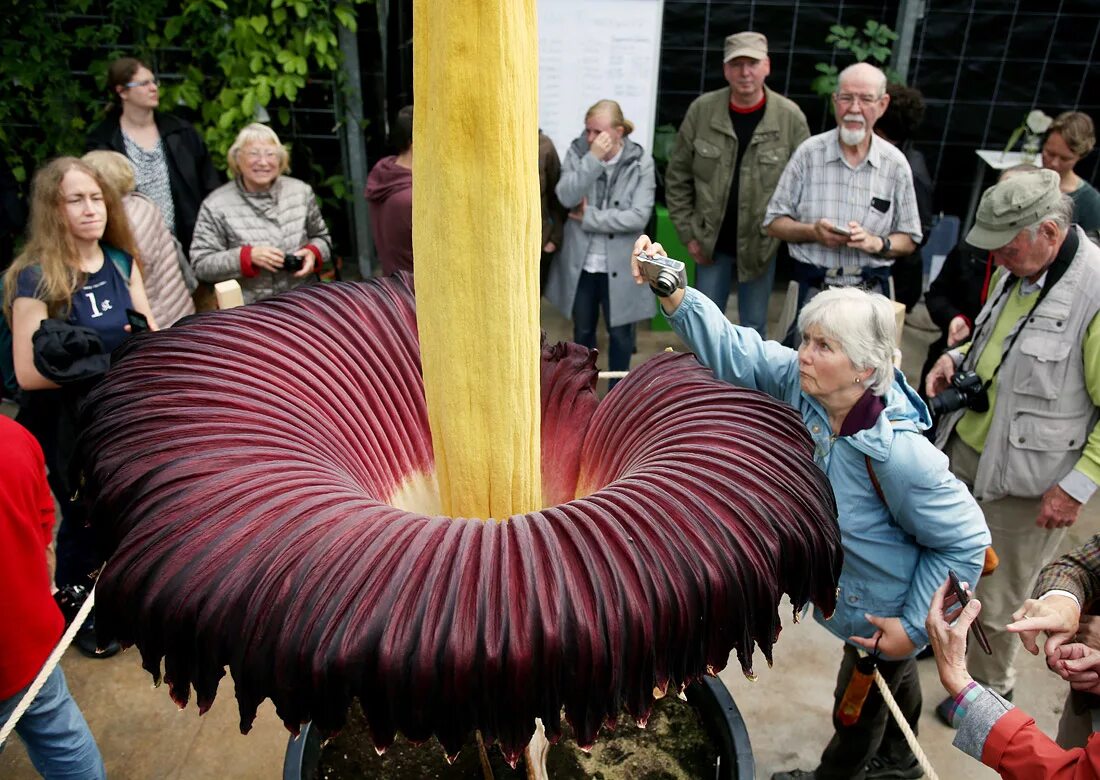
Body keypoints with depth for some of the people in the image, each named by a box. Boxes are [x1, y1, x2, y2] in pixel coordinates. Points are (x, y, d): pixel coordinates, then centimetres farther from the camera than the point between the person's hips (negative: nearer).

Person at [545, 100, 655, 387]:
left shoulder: (640, 162, -9)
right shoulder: (577, 152, -4)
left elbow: (639, 217, -17)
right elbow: (565, 197, -19)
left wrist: (590, 218, -17)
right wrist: (593, 158, -25)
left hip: (620, 265, -2)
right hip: (581, 262, 2)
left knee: (620, 333, 10)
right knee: (583, 330, 18)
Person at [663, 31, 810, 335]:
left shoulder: (791, 118, -10)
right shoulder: (702, 110, -6)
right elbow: (678, 176, -1)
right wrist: (687, 232, -3)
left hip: (761, 246, -1)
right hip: (711, 242, 1)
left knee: (753, 327, 13)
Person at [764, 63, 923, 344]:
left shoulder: (895, 164, 3)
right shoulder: (809, 153, -1)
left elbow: (909, 241, 8)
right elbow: (774, 222, 2)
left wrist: (878, 243, -13)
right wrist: (812, 232, -16)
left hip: (870, 292, 1)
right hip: (811, 288, -1)